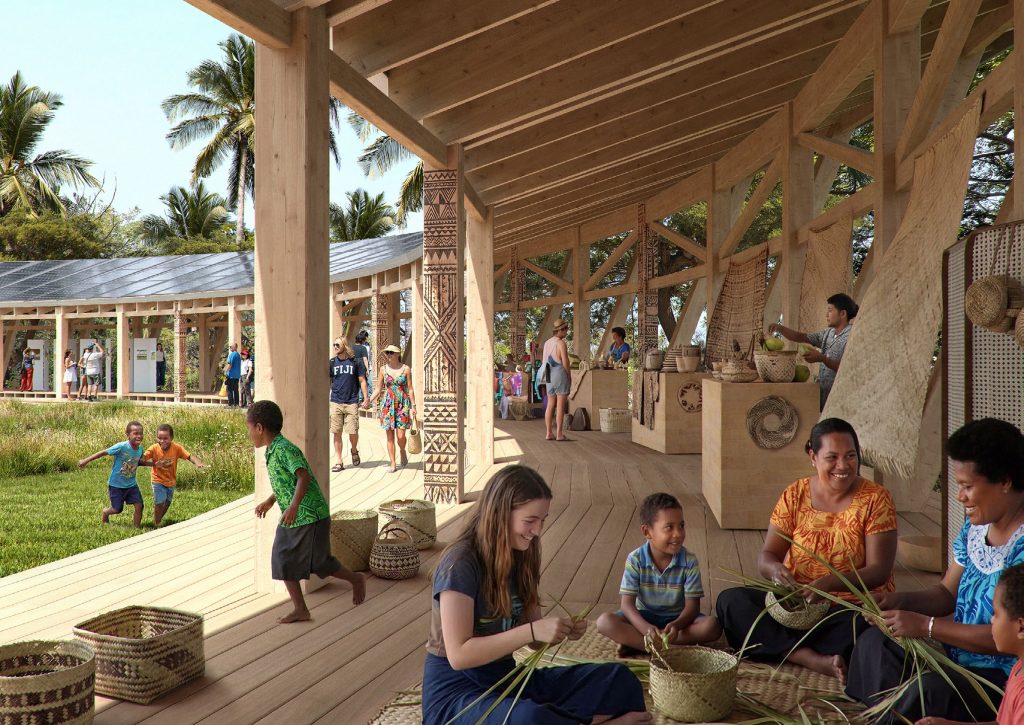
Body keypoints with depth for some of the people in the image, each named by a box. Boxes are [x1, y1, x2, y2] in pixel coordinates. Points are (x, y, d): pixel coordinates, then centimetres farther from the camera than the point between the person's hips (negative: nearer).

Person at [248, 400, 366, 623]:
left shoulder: (284, 449, -19)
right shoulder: (272, 451, 11)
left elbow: (303, 477, -32)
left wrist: (294, 505, -42)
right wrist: (269, 501, 34)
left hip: (310, 515, -10)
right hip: (291, 520, 10)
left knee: (319, 562, -1)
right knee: (283, 561, 6)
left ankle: (356, 580, 23)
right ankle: (300, 609, 13)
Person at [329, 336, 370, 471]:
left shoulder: (355, 362, 2)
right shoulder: (331, 362, 6)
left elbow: (362, 381, 6)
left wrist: (366, 398, 1)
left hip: (352, 403, -2)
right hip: (335, 403, 2)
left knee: (353, 432, -4)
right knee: (337, 433, 1)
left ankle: (354, 451, 28)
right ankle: (339, 462, 8)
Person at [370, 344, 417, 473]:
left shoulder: (405, 369, 0)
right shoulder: (383, 369, 4)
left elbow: (410, 389, 3)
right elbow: (378, 390, 8)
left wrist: (413, 406, -1)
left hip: (403, 404, -2)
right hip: (388, 404, 2)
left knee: (401, 436, -7)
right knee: (390, 436, 1)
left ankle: (402, 451, 25)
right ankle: (393, 464, 9)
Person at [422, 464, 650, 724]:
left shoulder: (521, 558, 6)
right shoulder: (460, 564, -17)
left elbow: (535, 639, 12)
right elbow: (458, 655, -23)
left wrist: (562, 630, -10)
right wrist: (533, 631, -28)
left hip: (507, 679, 7)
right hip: (456, 693, -7)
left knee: (619, 679, -5)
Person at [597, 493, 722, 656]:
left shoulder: (689, 561, -12)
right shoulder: (635, 560, -13)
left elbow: (692, 605, -14)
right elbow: (627, 604, -17)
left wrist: (677, 625, -37)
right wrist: (646, 628, -37)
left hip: (676, 618, 1)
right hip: (644, 618, -1)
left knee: (712, 626, -29)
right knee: (604, 622, -26)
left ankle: (636, 643, -27)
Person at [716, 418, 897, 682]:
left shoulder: (875, 499, -5)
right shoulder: (795, 495, 3)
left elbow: (879, 570, -10)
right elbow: (765, 557, 1)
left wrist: (830, 583, -28)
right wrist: (776, 569, -25)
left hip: (852, 607, -3)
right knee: (730, 601, -21)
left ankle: (783, 649, -23)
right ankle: (813, 658, -29)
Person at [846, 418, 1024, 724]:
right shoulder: (974, 528, 6)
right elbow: (948, 594, 14)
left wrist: (925, 626, -21)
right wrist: (900, 600, -6)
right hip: (957, 658, 9)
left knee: (931, 689, -33)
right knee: (873, 640, 6)